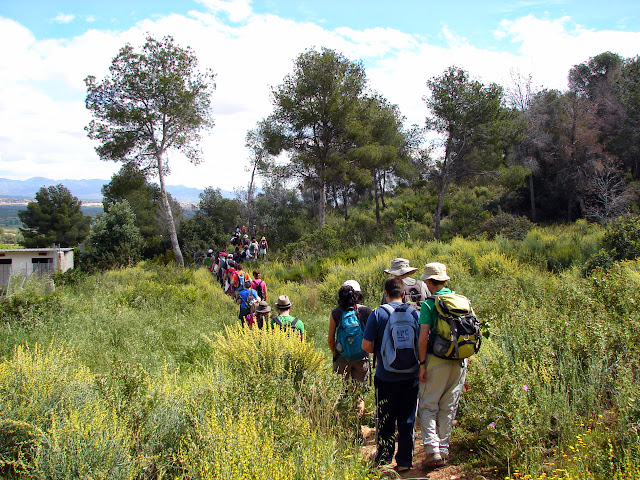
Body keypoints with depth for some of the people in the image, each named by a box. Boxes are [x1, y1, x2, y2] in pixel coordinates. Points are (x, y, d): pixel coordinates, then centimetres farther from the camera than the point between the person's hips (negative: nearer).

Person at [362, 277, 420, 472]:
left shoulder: (377, 314, -7)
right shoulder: (414, 313, -1)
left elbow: (366, 346, -9)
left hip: (386, 377, -2)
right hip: (410, 376, 2)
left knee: (385, 421, 10)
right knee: (407, 420, 11)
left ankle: (383, 461, 18)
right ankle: (405, 461, 17)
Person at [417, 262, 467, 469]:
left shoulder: (429, 304, -11)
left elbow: (423, 337, -16)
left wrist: (422, 363, -8)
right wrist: (464, 355, 17)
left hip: (437, 360, -5)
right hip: (460, 361, 5)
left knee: (428, 405, 7)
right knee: (449, 406, 14)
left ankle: (432, 449, -2)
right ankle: (443, 449, 21)